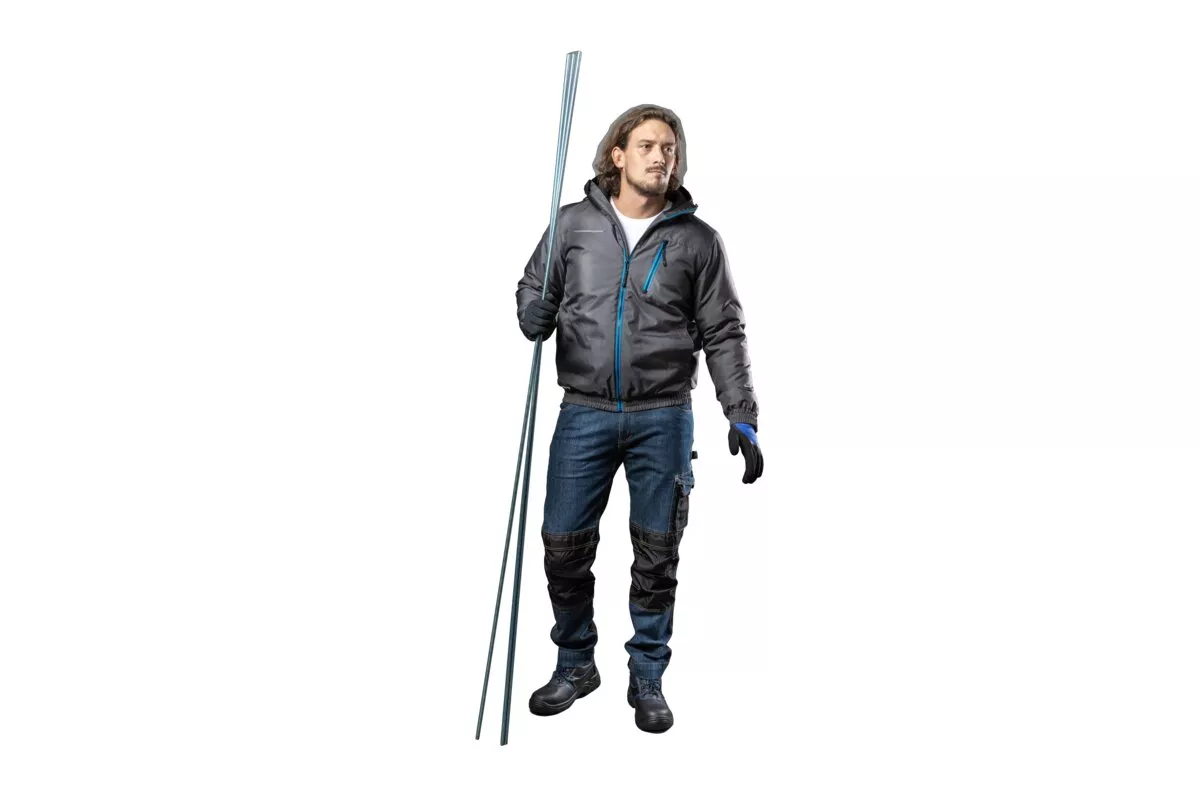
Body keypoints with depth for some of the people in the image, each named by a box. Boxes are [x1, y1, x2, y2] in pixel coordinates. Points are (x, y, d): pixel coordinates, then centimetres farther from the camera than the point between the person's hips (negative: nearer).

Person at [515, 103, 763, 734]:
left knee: (657, 554, 7)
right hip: (584, 414, 1)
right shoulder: (573, 224, 5)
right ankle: (575, 665, 27)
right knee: (563, 545, 4)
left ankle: (647, 679, 26)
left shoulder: (696, 238, 3)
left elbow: (722, 334, 3)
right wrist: (535, 318, -11)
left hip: (663, 419, -1)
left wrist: (741, 415, -4)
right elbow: (534, 295, 13)